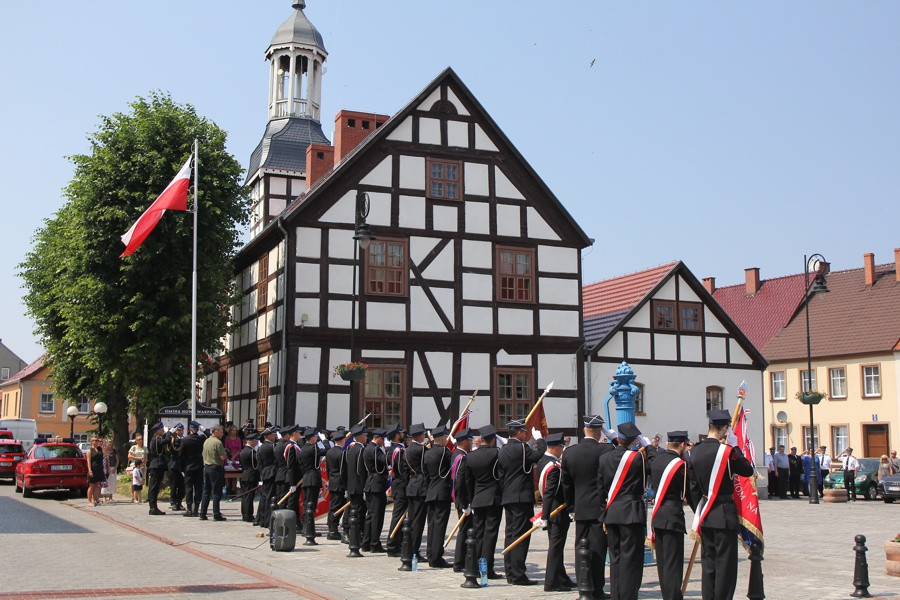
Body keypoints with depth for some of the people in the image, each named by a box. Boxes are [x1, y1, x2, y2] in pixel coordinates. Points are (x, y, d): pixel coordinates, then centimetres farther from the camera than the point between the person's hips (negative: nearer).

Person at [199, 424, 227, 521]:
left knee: (206, 491, 11)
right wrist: (224, 452, 1)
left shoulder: (206, 441, 10)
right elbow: (222, 457, -18)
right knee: (216, 492, -3)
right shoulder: (218, 442, -15)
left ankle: (202, 514, 13)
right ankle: (216, 515, -2)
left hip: (206, 467, 8)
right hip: (216, 468, -8)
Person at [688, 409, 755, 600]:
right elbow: (748, 470, -3)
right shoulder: (727, 450, -15)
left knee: (708, 561, 13)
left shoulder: (695, 451, 4)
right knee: (725, 562, 0)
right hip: (724, 513, -6)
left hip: (705, 514, 6)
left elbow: (693, 486, 8)